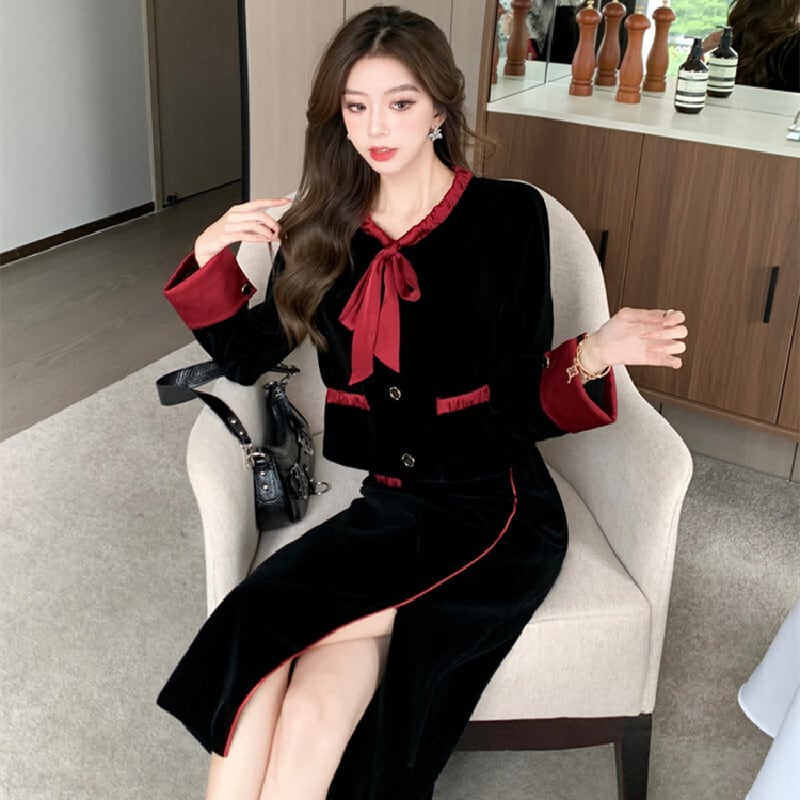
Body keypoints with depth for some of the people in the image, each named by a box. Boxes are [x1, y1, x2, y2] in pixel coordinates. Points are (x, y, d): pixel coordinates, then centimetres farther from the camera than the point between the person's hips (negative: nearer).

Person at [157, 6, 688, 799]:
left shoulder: (506, 214, -5)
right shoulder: (325, 228, 6)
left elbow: (520, 400, -5)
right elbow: (247, 356, 15)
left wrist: (590, 356, -25)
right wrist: (210, 257, 0)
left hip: (491, 511, -3)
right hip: (381, 503, 4)